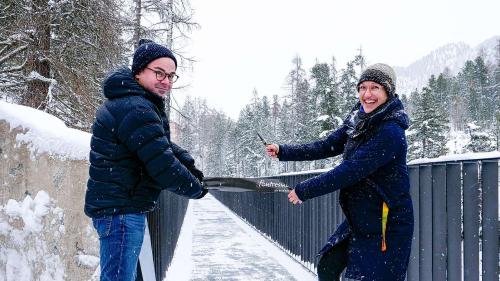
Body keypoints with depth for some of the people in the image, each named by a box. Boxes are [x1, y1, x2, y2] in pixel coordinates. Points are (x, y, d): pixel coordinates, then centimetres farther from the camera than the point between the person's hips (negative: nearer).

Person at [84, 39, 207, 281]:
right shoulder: (135, 110, -21)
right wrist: (196, 188, -6)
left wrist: (189, 165, 0)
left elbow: (164, 146, 19)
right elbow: (164, 168, -22)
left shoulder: (129, 102, 15)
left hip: (117, 205, 11)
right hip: (121, 209, -11)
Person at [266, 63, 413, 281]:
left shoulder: (391, 132, -23)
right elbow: (327, 146, 9)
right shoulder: (357, 121, 4)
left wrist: (304, 190, -21)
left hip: (387, 224, -8)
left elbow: (351, 171, -26)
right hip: (358, 220, 9)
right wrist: (283, 151, 2)